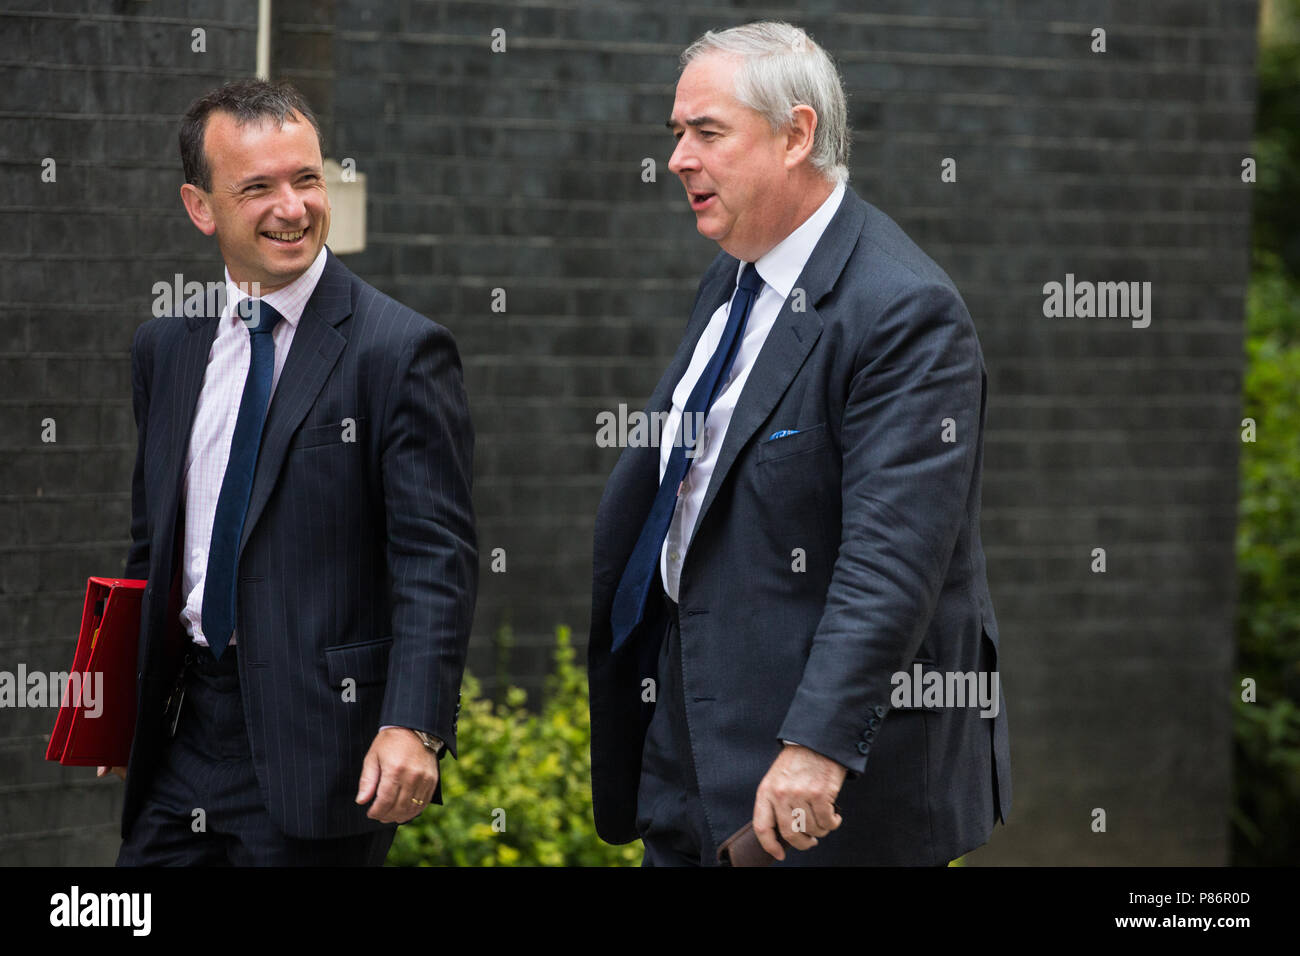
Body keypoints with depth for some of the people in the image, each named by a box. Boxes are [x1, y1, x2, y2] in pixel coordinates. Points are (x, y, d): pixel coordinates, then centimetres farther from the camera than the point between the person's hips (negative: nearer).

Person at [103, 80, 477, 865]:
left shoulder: (402, 351, -8)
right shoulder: (166, 349, 11)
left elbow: (436, 558, -14)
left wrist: (412, 727, -25)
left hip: (319, 738, -5)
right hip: (183, 733, 6)